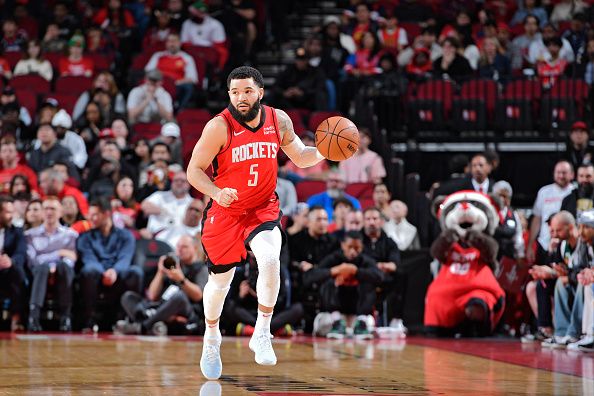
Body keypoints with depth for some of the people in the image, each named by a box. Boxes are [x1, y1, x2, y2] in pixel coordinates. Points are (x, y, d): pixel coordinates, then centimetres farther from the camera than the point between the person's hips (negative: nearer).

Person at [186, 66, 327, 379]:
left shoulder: (278, 120, -5)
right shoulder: (219, 127, -17)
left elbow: (300, 157, 9)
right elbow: (194, 171, -13)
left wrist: (323, 151, -12)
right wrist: (217, 192, -31)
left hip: (264, 209, 1)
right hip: (224, 212, -1)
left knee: (270, 261, -27)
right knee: (220, 281, 11)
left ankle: (262, 335, -13)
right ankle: (211, 337, 40)